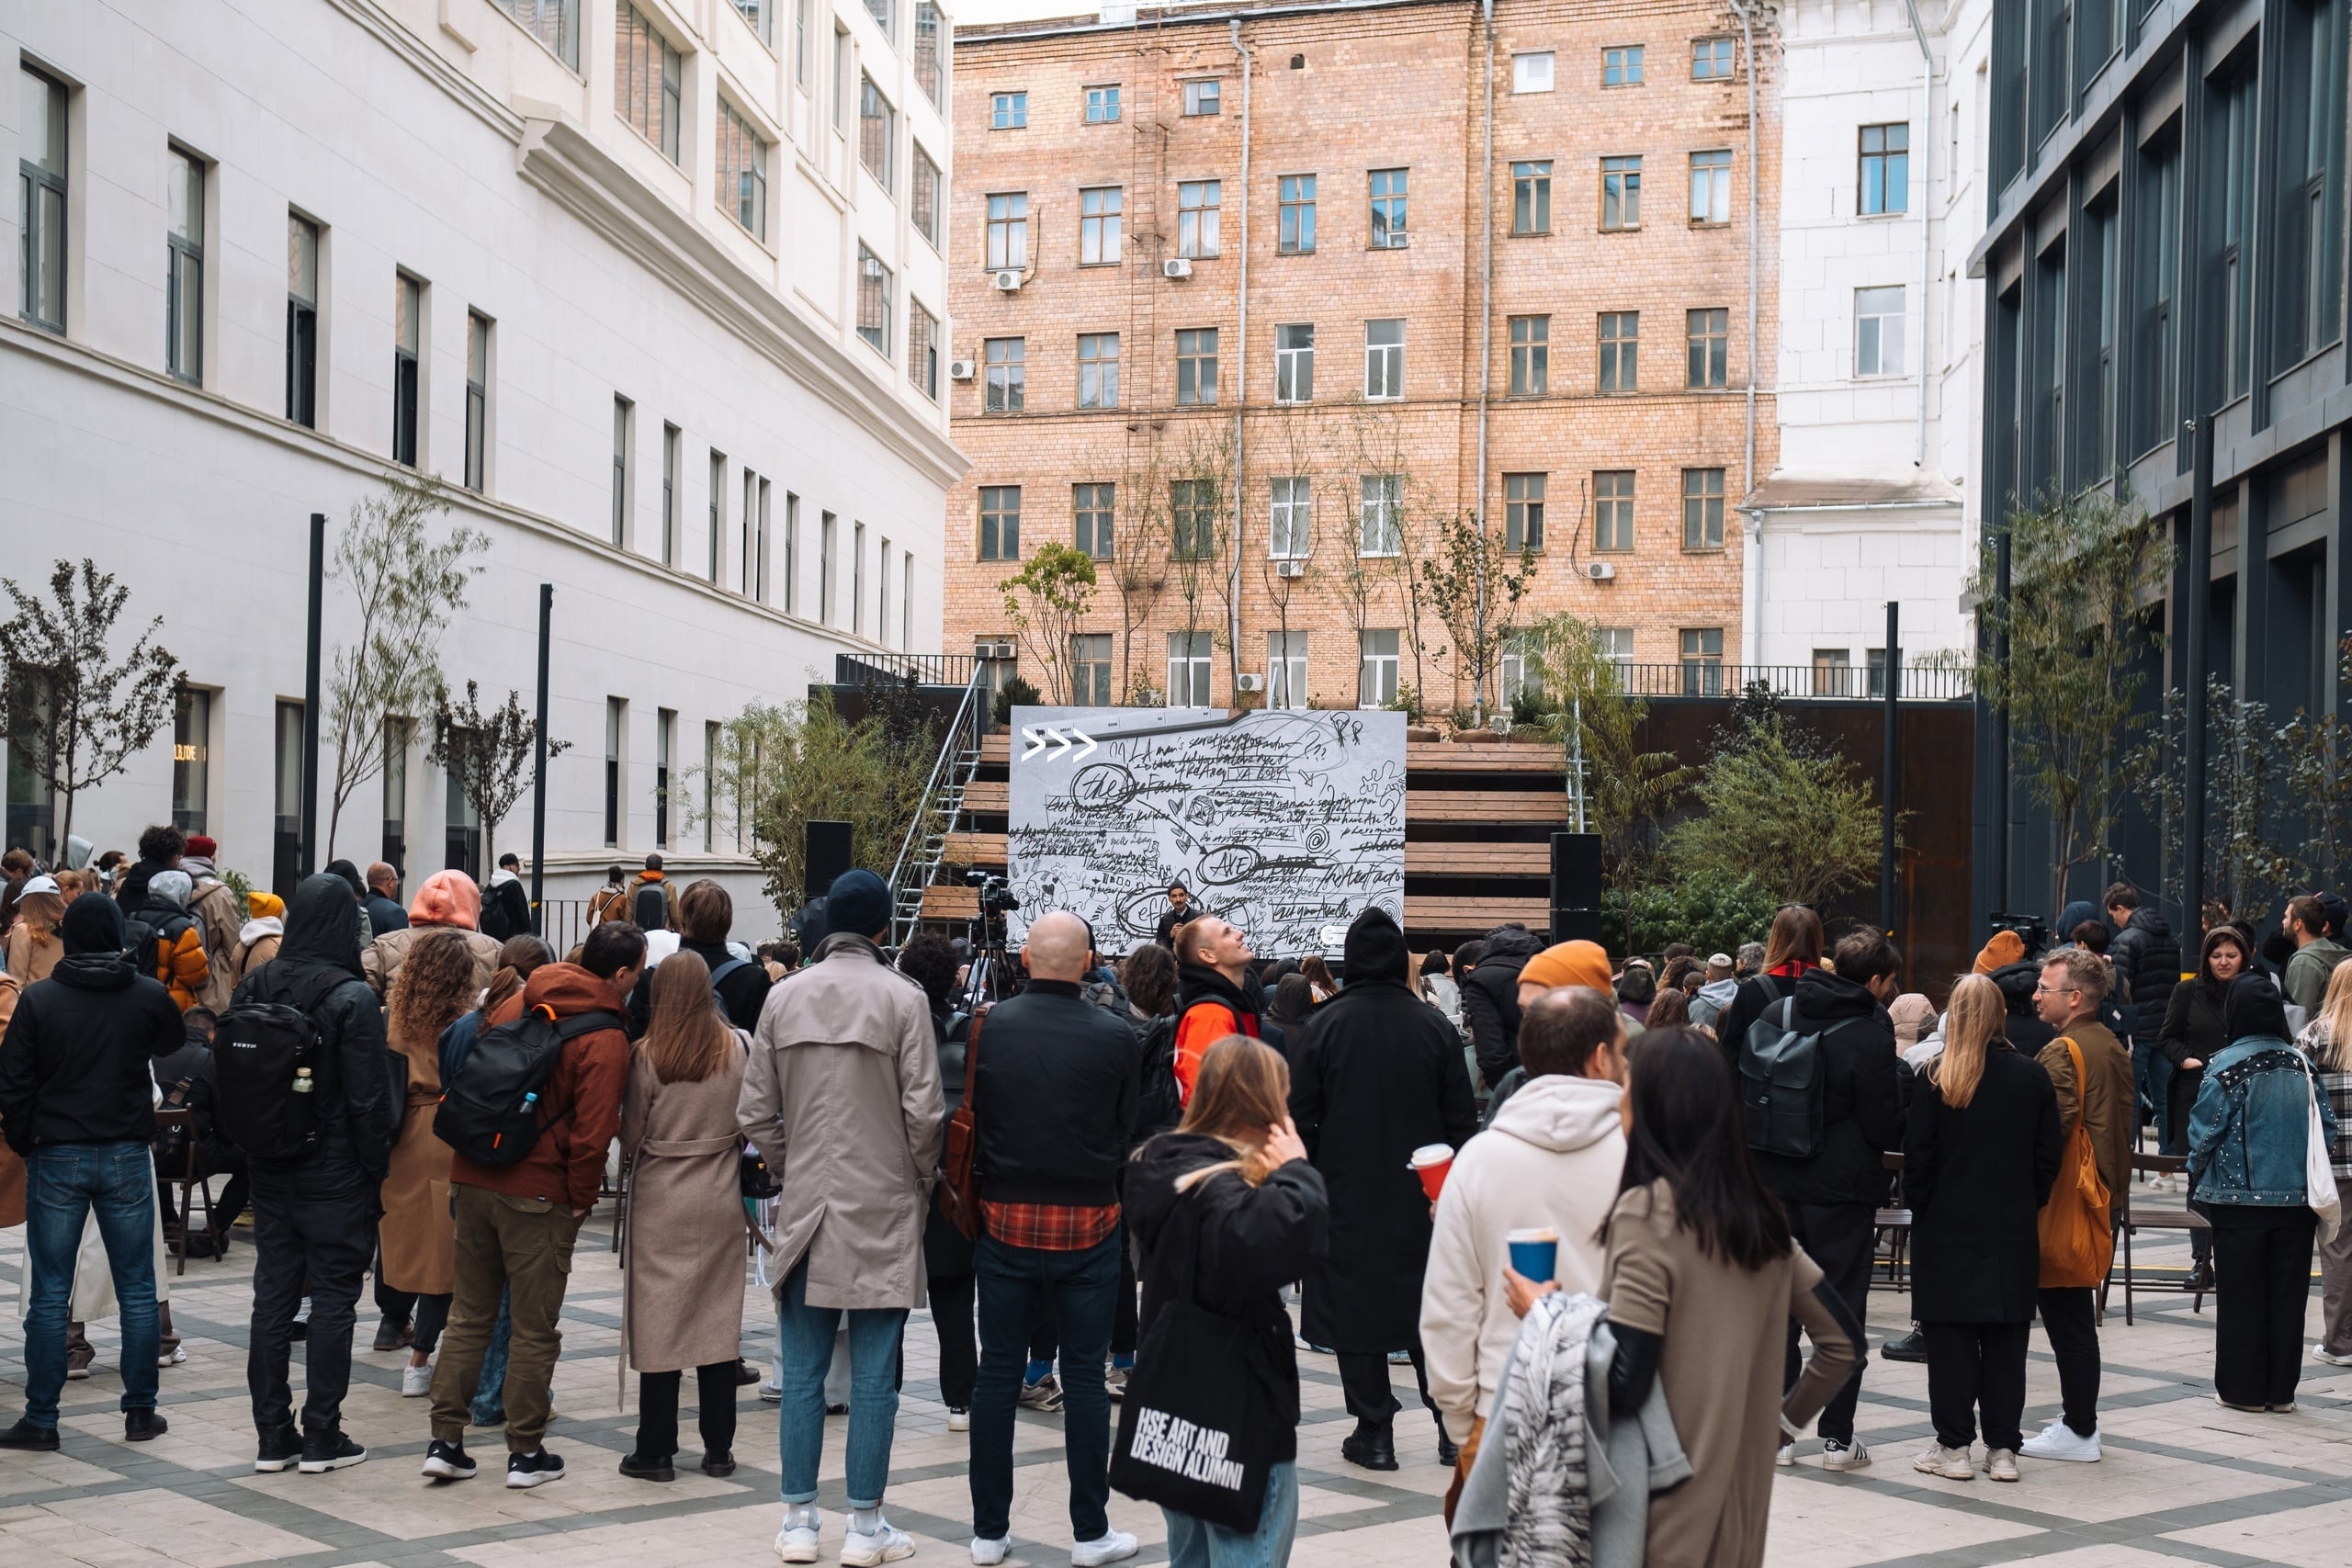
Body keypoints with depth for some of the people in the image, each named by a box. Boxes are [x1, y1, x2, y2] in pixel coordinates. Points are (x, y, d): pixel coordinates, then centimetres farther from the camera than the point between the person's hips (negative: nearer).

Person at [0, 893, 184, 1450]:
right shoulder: (150, 996, -3)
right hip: (127, 1157, 1)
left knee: (49, 1294, 5)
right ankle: (140, 1410, 13)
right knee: (137, 1290, 9)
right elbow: (172, 1045, 19)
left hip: (56, 1158, -1)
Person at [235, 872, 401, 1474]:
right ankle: (322, 1438, 7)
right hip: (335, 1175, -5)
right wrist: (377, 1168, -5)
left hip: (270, 1171, 6)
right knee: (333, 1300, 3)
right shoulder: (350, 997, -15)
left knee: (271, 1297, 11)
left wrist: (250, 1149, 17)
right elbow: (369, 1097, -15)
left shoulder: (253, 988, 3)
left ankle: (272, 1436, 16)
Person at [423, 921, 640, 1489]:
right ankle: (526, 1453, 14)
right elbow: (592, 1131, -17)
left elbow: (471, 1076, 14)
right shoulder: (605, 1038, -12)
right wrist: (582, 1198, -3)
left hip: (474, 1180, 6)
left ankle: (445, 1442, 16)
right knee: (535, 1329, 6)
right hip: (539, 1195, -6)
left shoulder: (518, 1004, 8)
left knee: (468, 1315, 15)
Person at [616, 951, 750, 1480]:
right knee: (719, 1320, 9)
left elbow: (632, 1133, -4)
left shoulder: (647, 1054, -11)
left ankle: (655, 1451, 9)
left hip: (660, 1199, -2)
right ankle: (718, 1448, 14)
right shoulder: (739, 1048, -5)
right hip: (721, 1198, 2)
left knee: (660, 1321, 4)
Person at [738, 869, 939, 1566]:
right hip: (882, 1209, -3)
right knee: (874, 1372, 4)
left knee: (803, 1371, 10)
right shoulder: (902, 998, -8)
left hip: (805, 1205, 3)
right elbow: (923, 1110, -10)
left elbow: (756, 1112, 4)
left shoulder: (784, 997, 3)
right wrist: (919, 1180, 7)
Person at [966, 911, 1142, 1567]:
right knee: (1085, 1376, 7)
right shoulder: (1115, 1037, -9)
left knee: (997, 1371, 10)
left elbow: (968, 1118, 2)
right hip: (1087, 1225, -1)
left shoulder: (988, 1027, -7)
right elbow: (1127, 1131, 1)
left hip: (1004, 1218, 1)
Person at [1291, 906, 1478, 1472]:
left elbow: (1301, 1116, -5)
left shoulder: (1326, 1025, -7)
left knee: (1355, 1304, 5)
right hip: (1420, 1193, 2)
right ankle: (1453, 1428, 14)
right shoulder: (1435, 1025, -1)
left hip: (1347, 1192, -2)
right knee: (1429, 1305, 12)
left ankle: (1373, 1431, 6)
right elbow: (1461, 1118, 2)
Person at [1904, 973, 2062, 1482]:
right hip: (2013, 1231, 3)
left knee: (1950, 1336, 4)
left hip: (1947, 1229, -2)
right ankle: (2003, 1448, 12)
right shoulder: (2033, 1078, -1)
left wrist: (1919, 1207, 6)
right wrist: (2026, 1206, 14)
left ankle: (1953, 1446, 7)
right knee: (2006, 1339, 9)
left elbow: (1918, 1155, -7)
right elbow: (2048, 1157, 3)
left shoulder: (1935, 1079, -9)